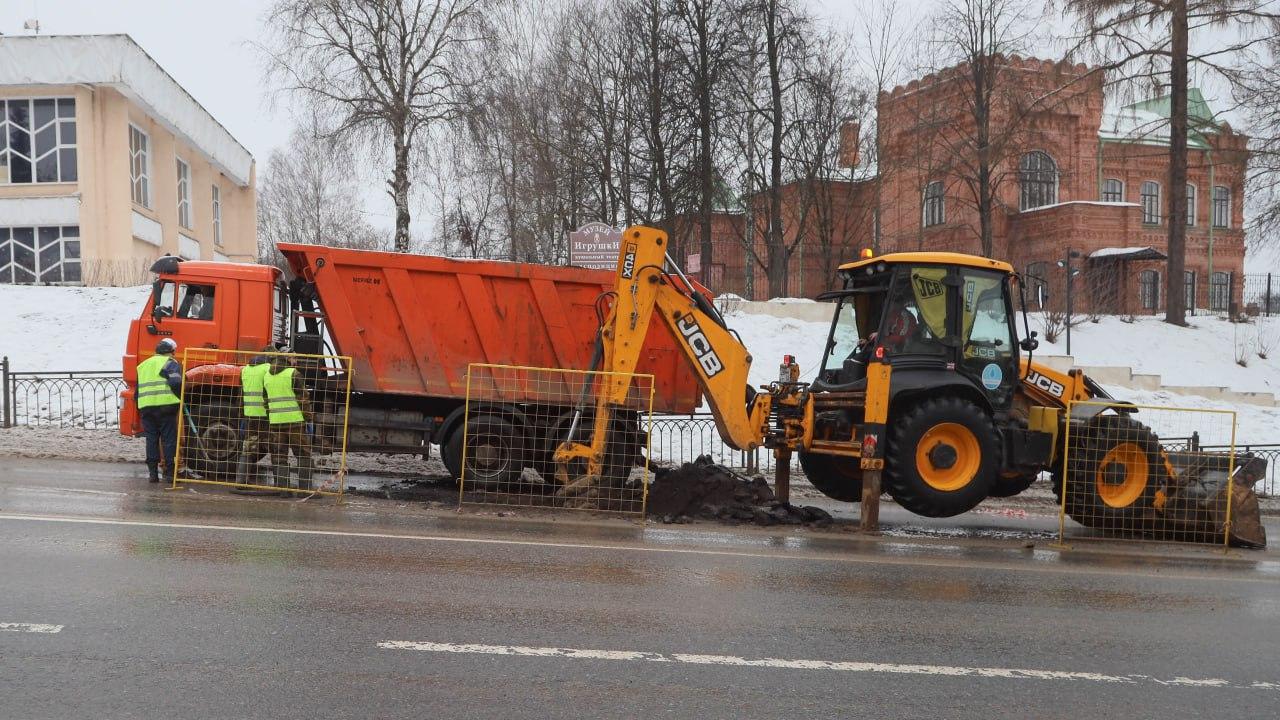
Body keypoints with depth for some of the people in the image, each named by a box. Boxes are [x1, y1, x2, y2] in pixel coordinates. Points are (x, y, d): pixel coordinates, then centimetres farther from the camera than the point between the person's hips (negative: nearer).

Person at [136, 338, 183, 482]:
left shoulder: (143, 365, 22)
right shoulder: (170, 363, 1)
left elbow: (137, 390, 24)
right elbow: (176, 382, -14)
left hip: (145, 406, 5)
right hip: (165, 406, -5)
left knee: (151, 439, 11)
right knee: (169, 439, 1)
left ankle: (153, 473, 9)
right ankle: (170, 472, 1)